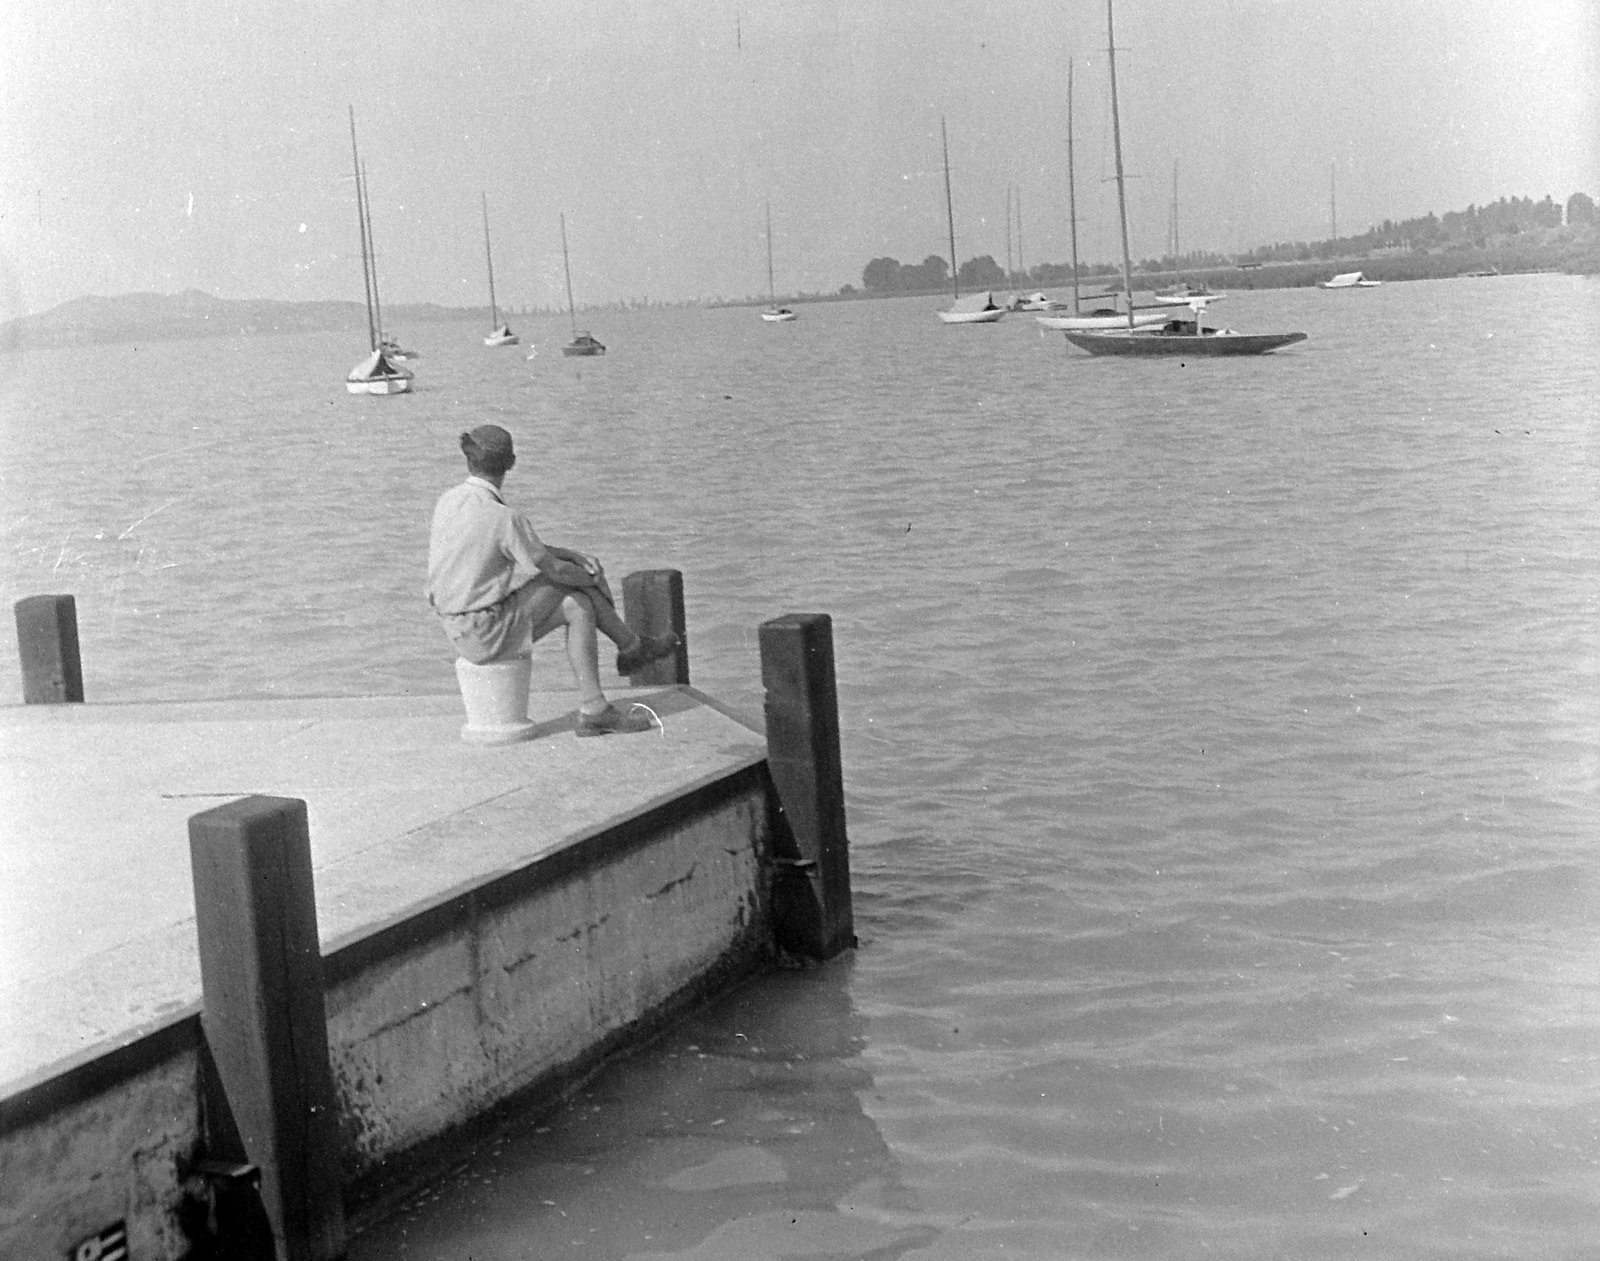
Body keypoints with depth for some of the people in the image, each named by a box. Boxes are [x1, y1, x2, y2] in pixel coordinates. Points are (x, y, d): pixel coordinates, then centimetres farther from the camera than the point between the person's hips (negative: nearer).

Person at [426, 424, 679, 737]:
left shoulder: (448, 501, 3)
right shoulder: (504, 518, -22)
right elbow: (554, 571, -10)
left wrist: (572, 556, 12)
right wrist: (592, 578, 11)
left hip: (457, 626, 8)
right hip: (487, 633, -8)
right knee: (579, 608, 6)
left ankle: (632, 645, 28)